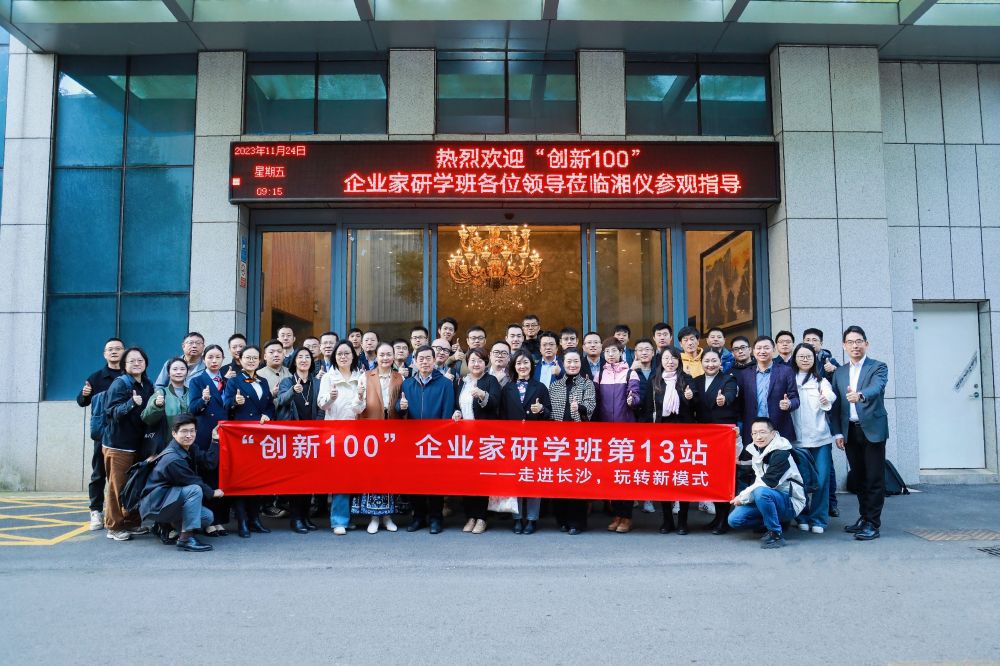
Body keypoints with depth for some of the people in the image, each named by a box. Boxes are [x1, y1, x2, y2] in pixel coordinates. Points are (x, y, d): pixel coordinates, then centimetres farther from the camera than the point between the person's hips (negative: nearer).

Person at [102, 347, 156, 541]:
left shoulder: (147, 385, 9)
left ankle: (131, 522, 23)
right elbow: (113, 412, -19)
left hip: (138, 444, 6)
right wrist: (131, 403, -34)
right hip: (117, 444, -6)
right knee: (117, 486, 0)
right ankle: (114, 527, 9)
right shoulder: (119, 384, -9)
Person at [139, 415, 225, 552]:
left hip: (169, 498, 9)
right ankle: (186, 538, -26)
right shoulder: (173, 459, -26)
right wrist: (212, 492, -5)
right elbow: (193, 482, -19)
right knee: (195, 490, -31)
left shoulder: (188, 449, 3)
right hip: (154, 503, -9)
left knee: (208, 517, -2)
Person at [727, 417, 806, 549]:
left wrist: (742, 497, -17)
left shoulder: (780, 454, -19)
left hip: (789, 503, -7)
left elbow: (767, 483, -23)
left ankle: (776, 534, -18)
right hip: (766, 498, 7)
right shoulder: (755, 450, 5)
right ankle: (776, 521, 9)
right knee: (734, 519, -9)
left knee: (761, 492, -37)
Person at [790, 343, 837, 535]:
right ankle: (802, 518, 17)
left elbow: (830, 395, -15)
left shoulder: (820, 380, 6)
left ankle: (818, 519, 9)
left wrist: (827, 399, -35)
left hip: (820, 436, 0)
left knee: (821, 479, -2)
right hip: (797, 438, 1)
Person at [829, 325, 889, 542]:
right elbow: (836, 404, 11)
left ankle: (873, 524, 4)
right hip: (849, 431, 4)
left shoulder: (878, 367, -2)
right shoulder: (839, 372, 12)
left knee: (874, 479, -1)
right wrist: (837, 432, 3)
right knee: (859, 477, 12)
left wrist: (860, 395, -45)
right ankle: (864, 517, 23)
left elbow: (876, 388, -24)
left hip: (872, 429, -4)